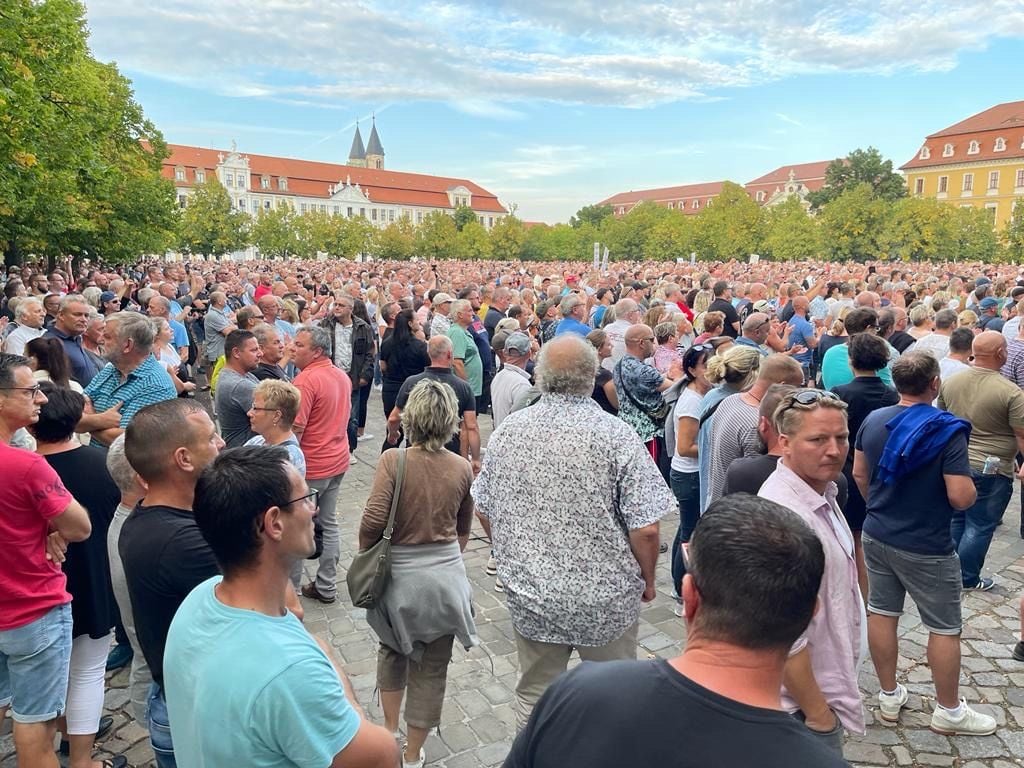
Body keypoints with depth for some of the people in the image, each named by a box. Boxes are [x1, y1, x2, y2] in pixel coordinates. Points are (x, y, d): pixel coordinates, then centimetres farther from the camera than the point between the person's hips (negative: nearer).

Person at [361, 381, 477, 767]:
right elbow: (463, 531, 7)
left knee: (392, 651, 27)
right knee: (431, 668, 16)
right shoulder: (462, 468, -4)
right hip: (447, 577, 1)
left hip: (399, 575, -1)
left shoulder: (393, 460, -15)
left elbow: (373, 519, -21)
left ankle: (389, 731, 43)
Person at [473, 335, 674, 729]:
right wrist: (647, 581, 2)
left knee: (534, 695, 21)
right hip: (606, 599, -2)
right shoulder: (616, 435, -17)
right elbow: (645, 529, -17)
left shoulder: (507, 431, -5)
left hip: (529, 594, 3)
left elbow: (484, 509, 5)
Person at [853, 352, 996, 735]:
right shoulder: (947, 431, -21)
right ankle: (949, 711, 26)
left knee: (881, 613, 14)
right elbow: (961, 498, -23)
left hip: (876, 535, 6)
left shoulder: (873, 420, -3)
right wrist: (970, 483, 0)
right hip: (926, 547, -6)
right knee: (945, 628, 11)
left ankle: (889, 697, 28)